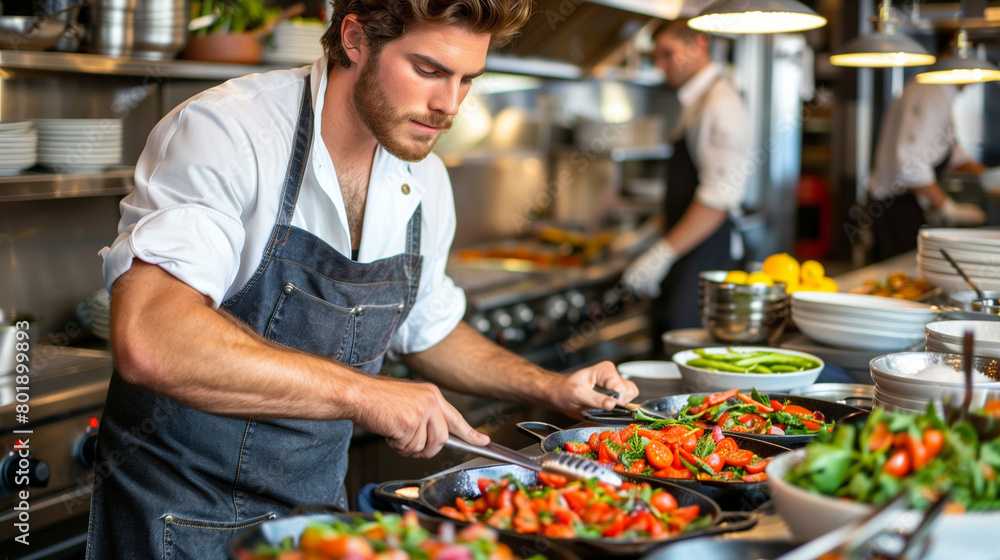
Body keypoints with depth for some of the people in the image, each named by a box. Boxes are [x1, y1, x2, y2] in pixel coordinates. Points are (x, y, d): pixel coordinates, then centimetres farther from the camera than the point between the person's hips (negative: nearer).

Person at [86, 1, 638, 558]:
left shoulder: (425, 180, -1)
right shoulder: (224, 134, -23)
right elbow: (149, 341, -38)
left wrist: (551, 388, 5)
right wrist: (360, 392, -39)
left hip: (319, 500, 6)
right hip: (181, 511, -6)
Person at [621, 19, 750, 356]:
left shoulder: (720, 103, -13)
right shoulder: (695, 102, 18)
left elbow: (720, 195, -22)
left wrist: (664, 253, -22)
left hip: (706, 253, -10)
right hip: (683, 254, 10)